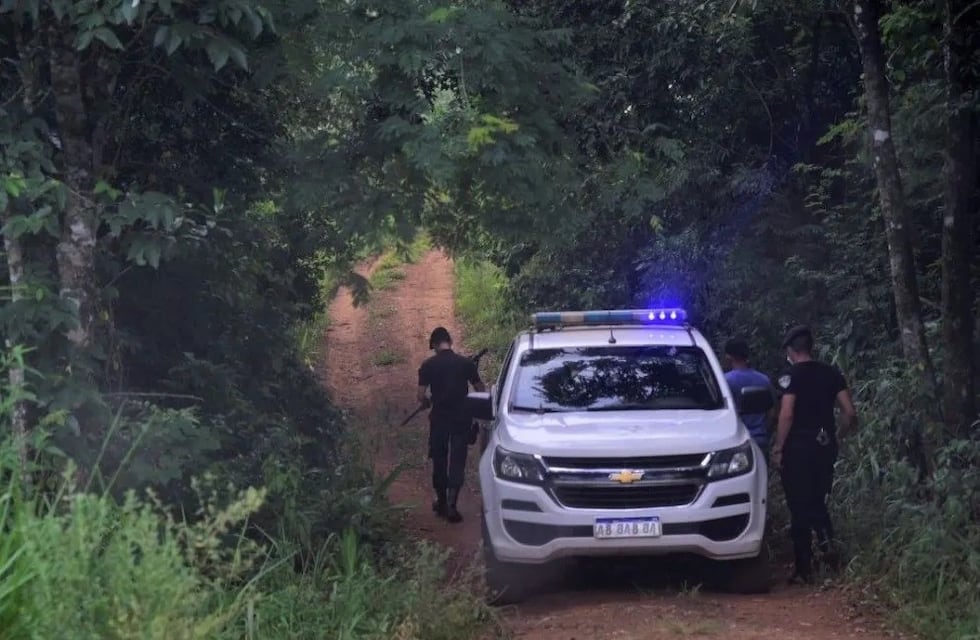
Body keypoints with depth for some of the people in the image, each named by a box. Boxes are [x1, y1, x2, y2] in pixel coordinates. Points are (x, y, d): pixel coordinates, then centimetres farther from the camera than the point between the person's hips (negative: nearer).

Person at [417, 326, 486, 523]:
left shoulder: (428, 365, -5)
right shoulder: (466, 363, -3)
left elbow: (421, 396, -6)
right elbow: (481, 390, 3)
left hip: (439, 418, 0)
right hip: (461, 417, 0)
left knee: (439, 460, 15)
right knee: (457, 461, 1)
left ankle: (441, 502, 23)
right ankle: (451, 504, -11)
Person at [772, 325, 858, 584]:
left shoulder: (792, 376, -9)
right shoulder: (831, 373, 7)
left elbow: (786, 415, -17)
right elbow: (850, 413, 3)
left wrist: (778, 448, -10)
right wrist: (838, 436, 18)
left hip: (798, 446, -5)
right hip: (825, 446, 5)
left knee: (799, 507, 1)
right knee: (817, 501, 21)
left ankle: (804, 569, 3)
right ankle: (827, 539, -5)